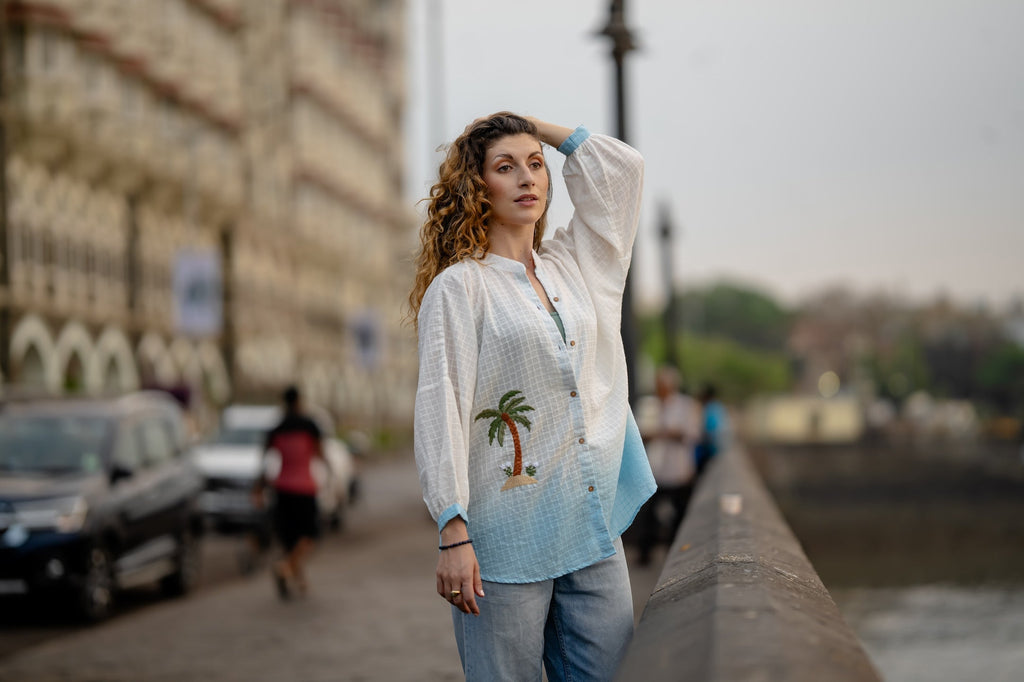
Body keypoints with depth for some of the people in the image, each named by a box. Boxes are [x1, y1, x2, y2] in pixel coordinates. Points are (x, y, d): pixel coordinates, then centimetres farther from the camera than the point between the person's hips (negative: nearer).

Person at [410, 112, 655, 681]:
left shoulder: (573, 266, 14)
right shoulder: (459, 286, -3)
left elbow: (622, 166, 20)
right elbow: (440, 411, -10)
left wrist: (539, 129, 17)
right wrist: (453, 534, -17)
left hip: (594, 531, 5)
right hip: (508, 543, -5)